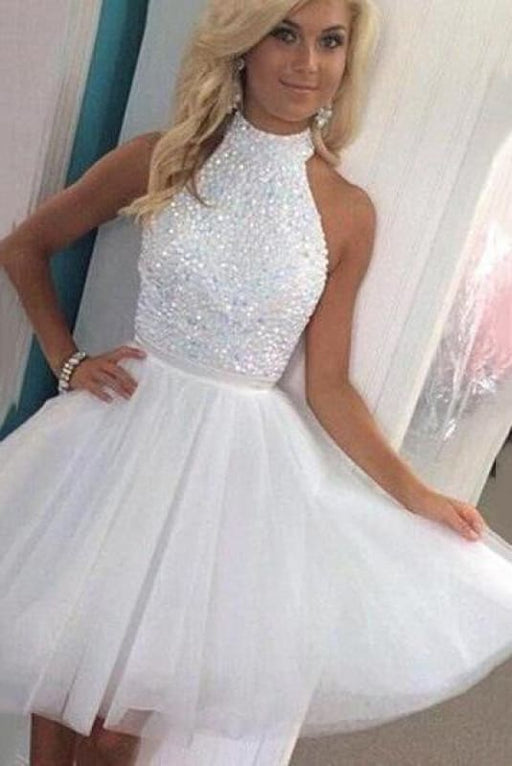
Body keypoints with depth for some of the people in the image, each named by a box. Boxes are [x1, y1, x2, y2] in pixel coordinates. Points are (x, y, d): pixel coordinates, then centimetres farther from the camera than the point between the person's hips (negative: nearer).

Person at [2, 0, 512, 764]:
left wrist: (414, 494, -4)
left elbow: (328, 384, 2)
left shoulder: (347, 212, -1)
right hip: (126, 434, 1)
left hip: (241, 463, 0)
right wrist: (67, 360, 0)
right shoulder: (163, 159, -3)